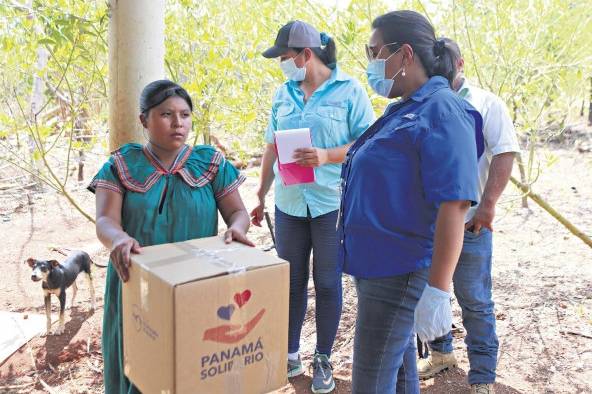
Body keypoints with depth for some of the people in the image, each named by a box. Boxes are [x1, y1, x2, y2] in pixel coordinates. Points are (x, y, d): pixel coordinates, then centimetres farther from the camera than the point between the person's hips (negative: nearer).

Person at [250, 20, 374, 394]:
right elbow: (272, 148, 14)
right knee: (291, 281, 12)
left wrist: (327, 156, -22)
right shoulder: (283, 93, 10)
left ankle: (323, 359, 23)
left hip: (332, 204, -4)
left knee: (328, 283, 7)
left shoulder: (349, 89, -5)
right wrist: (261, 196, 14)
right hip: (289, 204, 4)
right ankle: (290, 354, 28)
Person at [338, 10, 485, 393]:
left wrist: (437, 290, -26)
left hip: (400, 272, -9)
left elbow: (454, 204, -24)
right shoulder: (401, 109, 12)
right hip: (375, 264, 9)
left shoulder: (442, 111, -17)